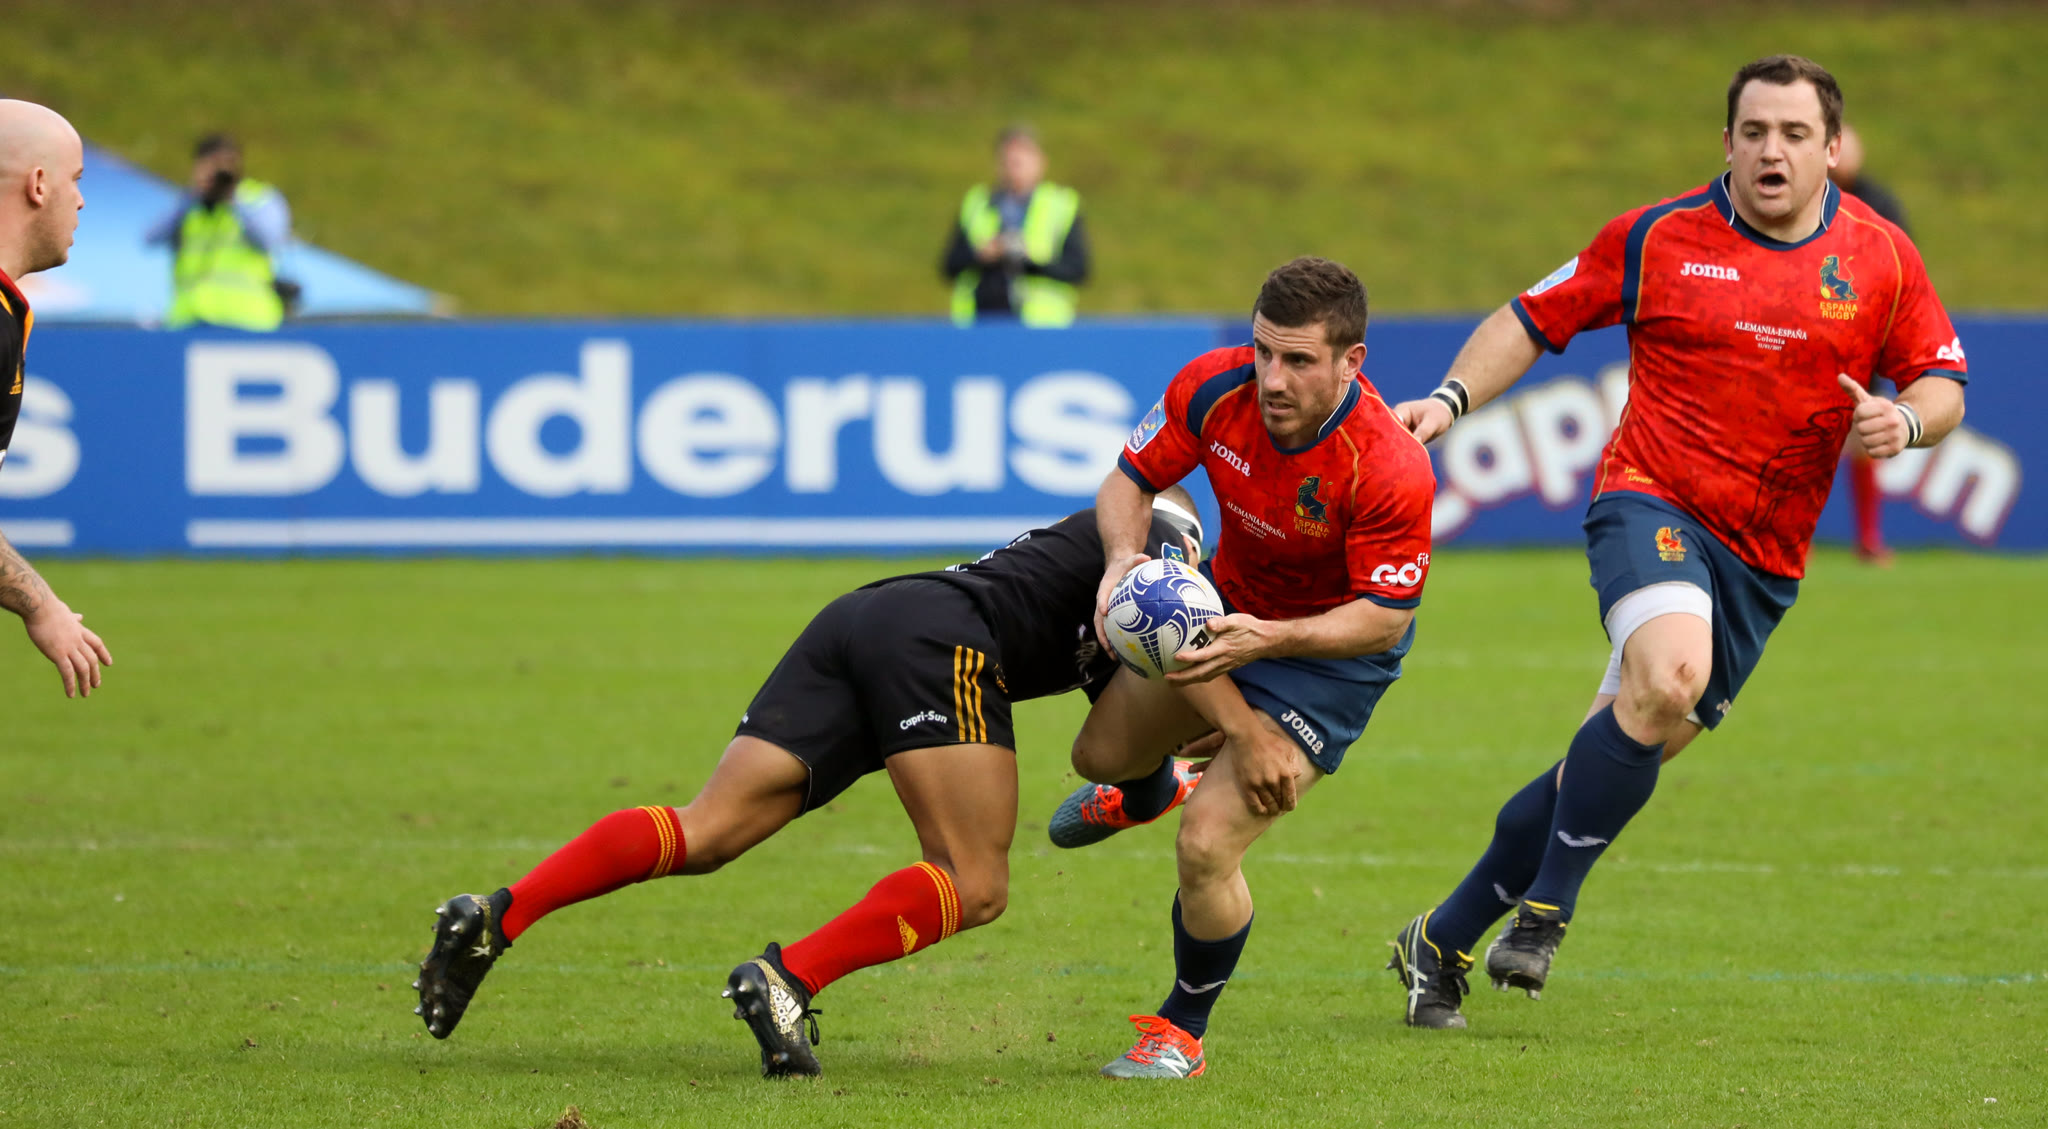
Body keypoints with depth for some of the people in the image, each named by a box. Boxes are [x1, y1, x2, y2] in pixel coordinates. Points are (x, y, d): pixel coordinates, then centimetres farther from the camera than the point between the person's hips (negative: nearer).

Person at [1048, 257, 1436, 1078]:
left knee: (1206, 847, -16)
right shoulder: (1214, 387, -24)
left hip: (1336, 649, -6)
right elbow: (1130, 480, -9)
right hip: (1229, 604, 6)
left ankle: (1183, 1032, 11)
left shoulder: (1391, 469, -37)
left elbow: (1384, 617, -28)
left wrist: (1266, 639, -42)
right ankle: (1144, 789, 63)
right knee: (1100, 754, 22)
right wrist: (1123, 556, -31)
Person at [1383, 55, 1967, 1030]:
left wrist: (1905, 419, -13)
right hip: (1651, 501, -3)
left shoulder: (1881, 259, 4)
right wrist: (1451, 399, -7)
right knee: (1669, 677, -33)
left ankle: (1444, 940, 18)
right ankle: (1544, 909, -20)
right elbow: (1535, 318, 7)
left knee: (1626, 753, 4)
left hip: (1763, 557, 3)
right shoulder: (1657, 239, -1)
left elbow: (1942, 383, 10)